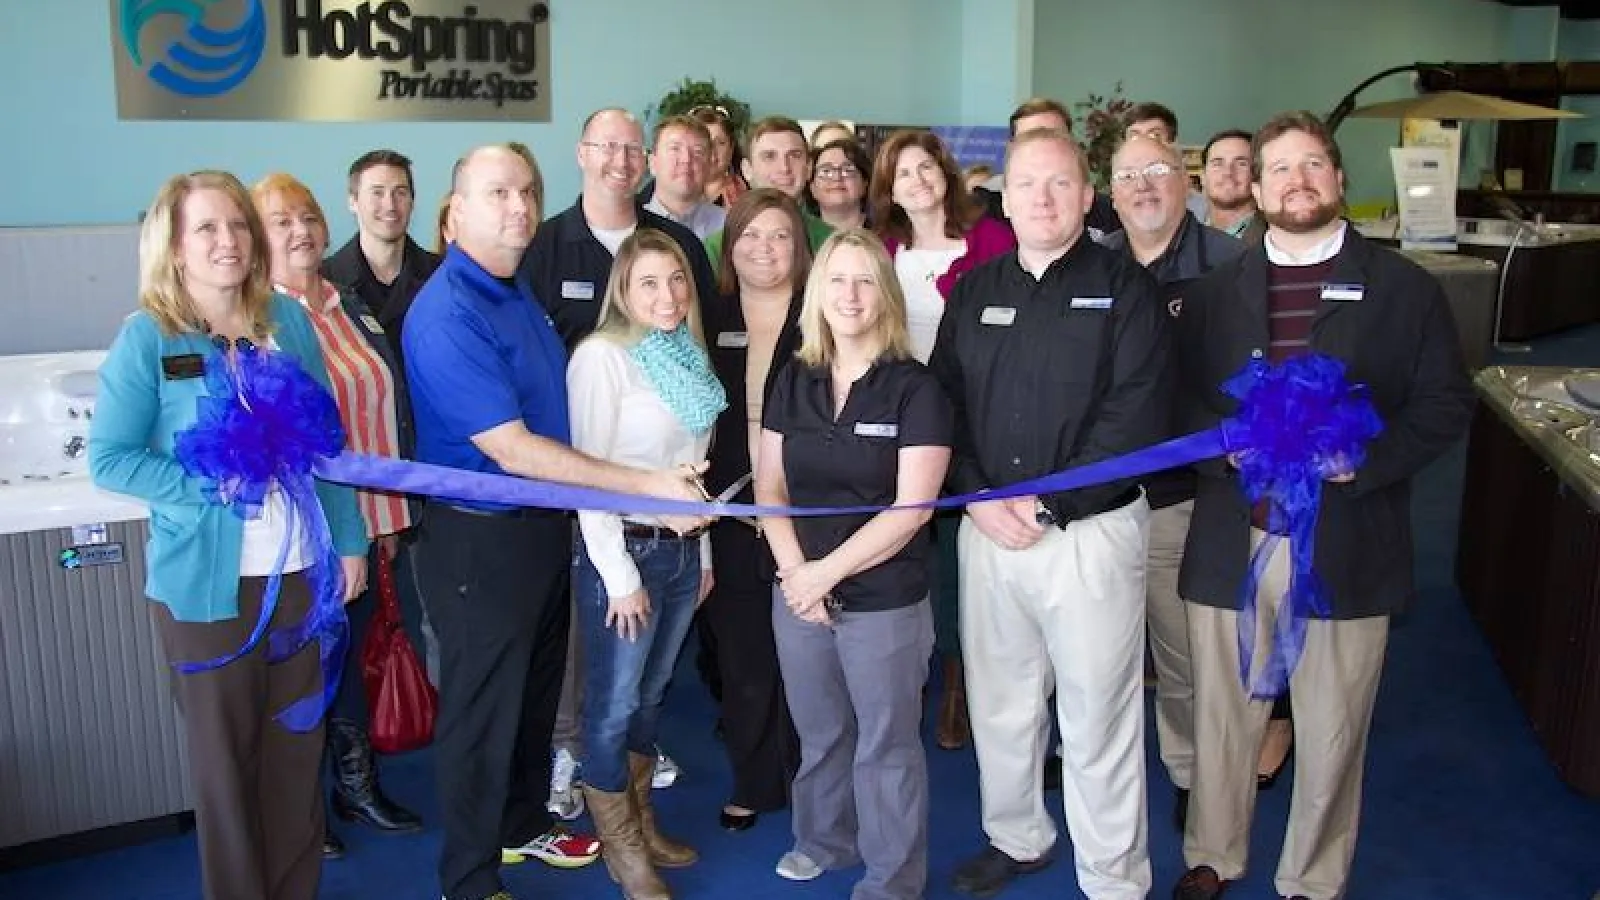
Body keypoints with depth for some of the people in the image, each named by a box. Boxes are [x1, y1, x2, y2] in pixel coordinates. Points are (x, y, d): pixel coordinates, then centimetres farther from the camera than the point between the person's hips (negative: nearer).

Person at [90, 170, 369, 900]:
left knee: (298, 741, 14)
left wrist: (349, 539, 5)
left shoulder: (289, 319, 1)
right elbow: (108, 459, -9)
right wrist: (213, 486, -18)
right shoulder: (147, 337, -9)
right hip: (207, 579, -3)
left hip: (301, 567, 3)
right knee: (224, 750, 12)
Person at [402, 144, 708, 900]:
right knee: (482, 708, 7)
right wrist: (649, 486, -25)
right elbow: (512, 452, -26)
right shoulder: (448, 315, -23)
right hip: (479, 539, -8)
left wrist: (668, 465, 7)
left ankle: (523, 826, 44)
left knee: (536, 693, 22)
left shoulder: (517, 287, 5)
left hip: (544, 526, 8)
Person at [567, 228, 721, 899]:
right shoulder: (602, 355, -13)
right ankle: (620, 844, 24)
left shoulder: (687, 354, 9)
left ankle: (642, 823, 35)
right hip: (623, 548, -7)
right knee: (615, 703, 6)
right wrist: (619, 573, -16)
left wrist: (703, 551, 14)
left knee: (651, 693, 18)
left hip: (682, 546, 7)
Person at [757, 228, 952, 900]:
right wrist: (795, 572, -9)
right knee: (818, 734, 20)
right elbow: (770, 488, 4)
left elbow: (911, 509, -15)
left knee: (886, 744, 9)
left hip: (886, 603, -4)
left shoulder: (915, 390, -10)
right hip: (798, 594, 4)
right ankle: (824, 839, 43)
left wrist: (828, 572, -15)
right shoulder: (793, 382, 4)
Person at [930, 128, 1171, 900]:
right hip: (988, 528, 5)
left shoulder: (1125, 289, -4)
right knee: (998, 702, 16)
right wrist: (978, 497, -8)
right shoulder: (974, 291, 10)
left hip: (1091, 531, -4)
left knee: (1098, 717, 4)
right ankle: (1016, 838, 38)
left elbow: (1136, 415, -13)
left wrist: (1050, 505, -16)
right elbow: (944, 400, 6)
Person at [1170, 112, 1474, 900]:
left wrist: (1363, 458, -16)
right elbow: (1179, 399, 5)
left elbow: (1444, 406, -1)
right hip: (1230, 544, 2)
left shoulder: (1405, 289, 2)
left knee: (1332, 733, 10)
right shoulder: (1214, 291, 9)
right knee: (1223, 717, 14)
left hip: (1348, 550, -1)